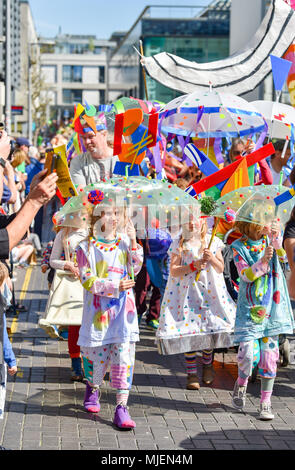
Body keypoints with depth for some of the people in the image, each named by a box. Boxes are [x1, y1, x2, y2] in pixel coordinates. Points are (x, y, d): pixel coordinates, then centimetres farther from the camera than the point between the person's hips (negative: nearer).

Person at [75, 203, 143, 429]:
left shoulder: (124, 242, 9)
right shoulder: (86, 247, -2)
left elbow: (134, 269, 2)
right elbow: (88, 280, -8)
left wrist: (133, 243, -8)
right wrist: (114, 286, -18)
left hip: (123, 308, 2)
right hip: (98, 307, -2)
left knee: (124, 353, -7)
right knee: (97, 353, 6)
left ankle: (121, 408, -7)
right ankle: (93, 388, 39)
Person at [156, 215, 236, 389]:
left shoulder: (213, 242, 4)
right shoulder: (179, 244, 0)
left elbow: (221, 269, 4)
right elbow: (173, 271, -6)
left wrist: (212, 259, -16)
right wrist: (193, 266, -18)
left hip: (210, 292, 2)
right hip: (187, 293, -1)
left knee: (210, 328, 3)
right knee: (189, 332, -3)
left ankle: (208, 363, 29)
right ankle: (192, 373, 7)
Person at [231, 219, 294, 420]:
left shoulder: (269, 239, 3)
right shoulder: (239, 247, -2)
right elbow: (245, 275, -12)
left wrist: (276, 235, -36)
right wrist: (263, 261, -29)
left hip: (271, 306, 2)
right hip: (249, 309, -2)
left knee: (269, 354, 2)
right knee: (248, 354, -12)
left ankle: (266, 403, 13)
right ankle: (241, 384, 21)